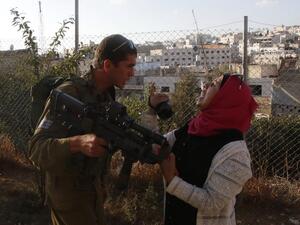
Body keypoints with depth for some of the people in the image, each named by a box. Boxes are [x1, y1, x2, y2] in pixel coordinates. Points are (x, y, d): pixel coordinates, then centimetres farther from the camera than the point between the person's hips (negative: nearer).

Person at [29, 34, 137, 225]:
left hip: (95, 190, 8)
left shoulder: (108, 96, 2)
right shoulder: (68, 94, -23)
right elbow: (37, 148, -29)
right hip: (69, 194, -7)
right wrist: (77, 143, -46)